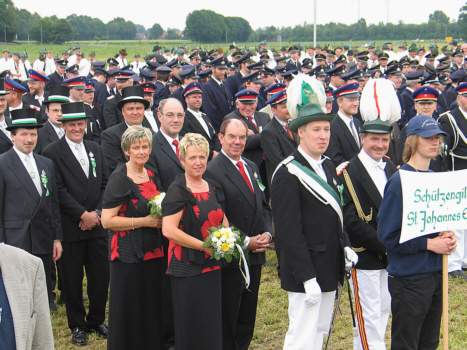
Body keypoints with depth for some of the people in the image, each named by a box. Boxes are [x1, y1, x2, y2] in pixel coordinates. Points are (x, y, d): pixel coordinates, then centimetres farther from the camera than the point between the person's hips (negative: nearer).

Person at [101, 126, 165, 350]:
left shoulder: (152, 175, 10)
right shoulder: (119, 179, -11)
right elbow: (107, 221, -16)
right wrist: (144, 221, -18)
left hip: (154, 251, 7)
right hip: (128, 254, -7)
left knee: (152, 307, 12)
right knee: (129, 310, 0)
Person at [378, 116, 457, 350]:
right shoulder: (399, 181, -16)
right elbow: (388, 236, -17)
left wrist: (446, 238, -1)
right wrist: (429, 244, -19)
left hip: (435, 272, 7)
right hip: (409, 276, -7)